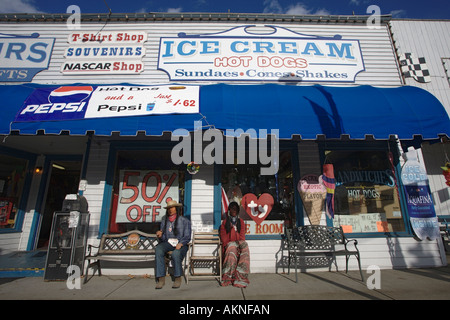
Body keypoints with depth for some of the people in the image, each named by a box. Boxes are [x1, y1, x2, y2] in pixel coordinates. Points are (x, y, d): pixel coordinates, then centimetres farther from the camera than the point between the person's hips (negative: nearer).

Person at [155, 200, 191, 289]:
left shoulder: (184, 221, 2)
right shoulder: (164, 221, 13)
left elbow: (187, 237, -2)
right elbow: (163, 238, 14)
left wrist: (180, 244, -19)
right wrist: (160, 235, -9)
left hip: (181, 244, -3)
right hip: (168, 243, 4)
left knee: (176, 253, -35)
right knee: (158, 250, -27)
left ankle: (178, 278, -14)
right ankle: (161, 279, -24)